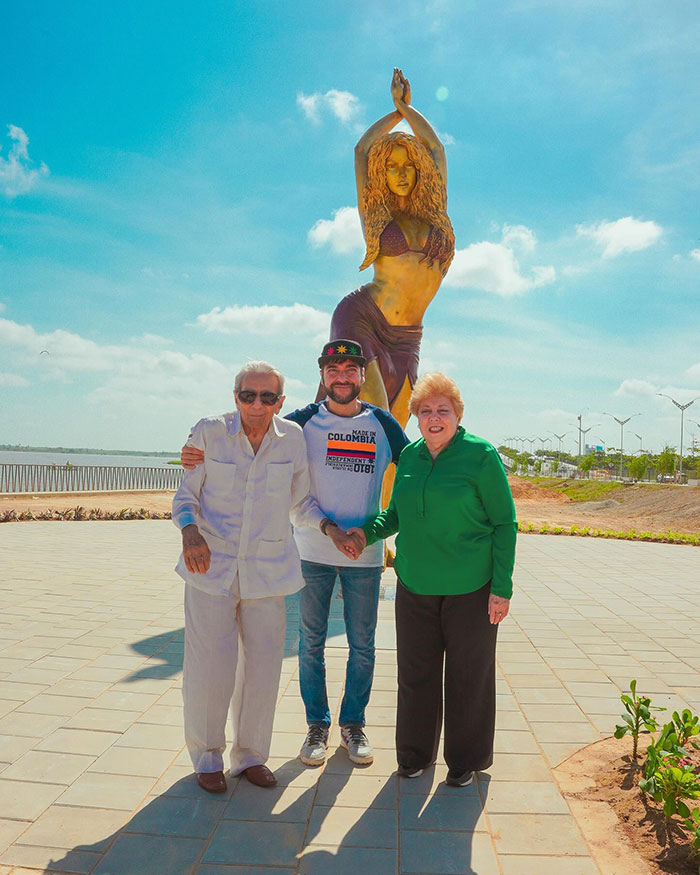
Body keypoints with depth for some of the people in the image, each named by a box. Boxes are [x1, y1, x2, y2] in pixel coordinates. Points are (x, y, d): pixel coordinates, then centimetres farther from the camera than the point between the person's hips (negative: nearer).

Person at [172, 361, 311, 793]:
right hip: (211, 566, -2)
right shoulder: (208, 432, -7)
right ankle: (207, 757, 27)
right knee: (210, 668, 1)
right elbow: (186, 494, -1)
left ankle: (250, 755, 32)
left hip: (268, 571, 2)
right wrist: (190, 531, -20)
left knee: (264, 666, 9)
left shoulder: (292, 437, -1)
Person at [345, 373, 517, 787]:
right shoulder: (409, 455, 5)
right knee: (415, 672, 14)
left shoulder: (481, 455, -9)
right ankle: (416, 754, 35)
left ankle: (467, 760, 33)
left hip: (470, 588, -4)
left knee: (468, 676, 11)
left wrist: (502, 588, -11)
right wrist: (368, 532, -5)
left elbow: (504, 523, -7)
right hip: (415, 585, 4)